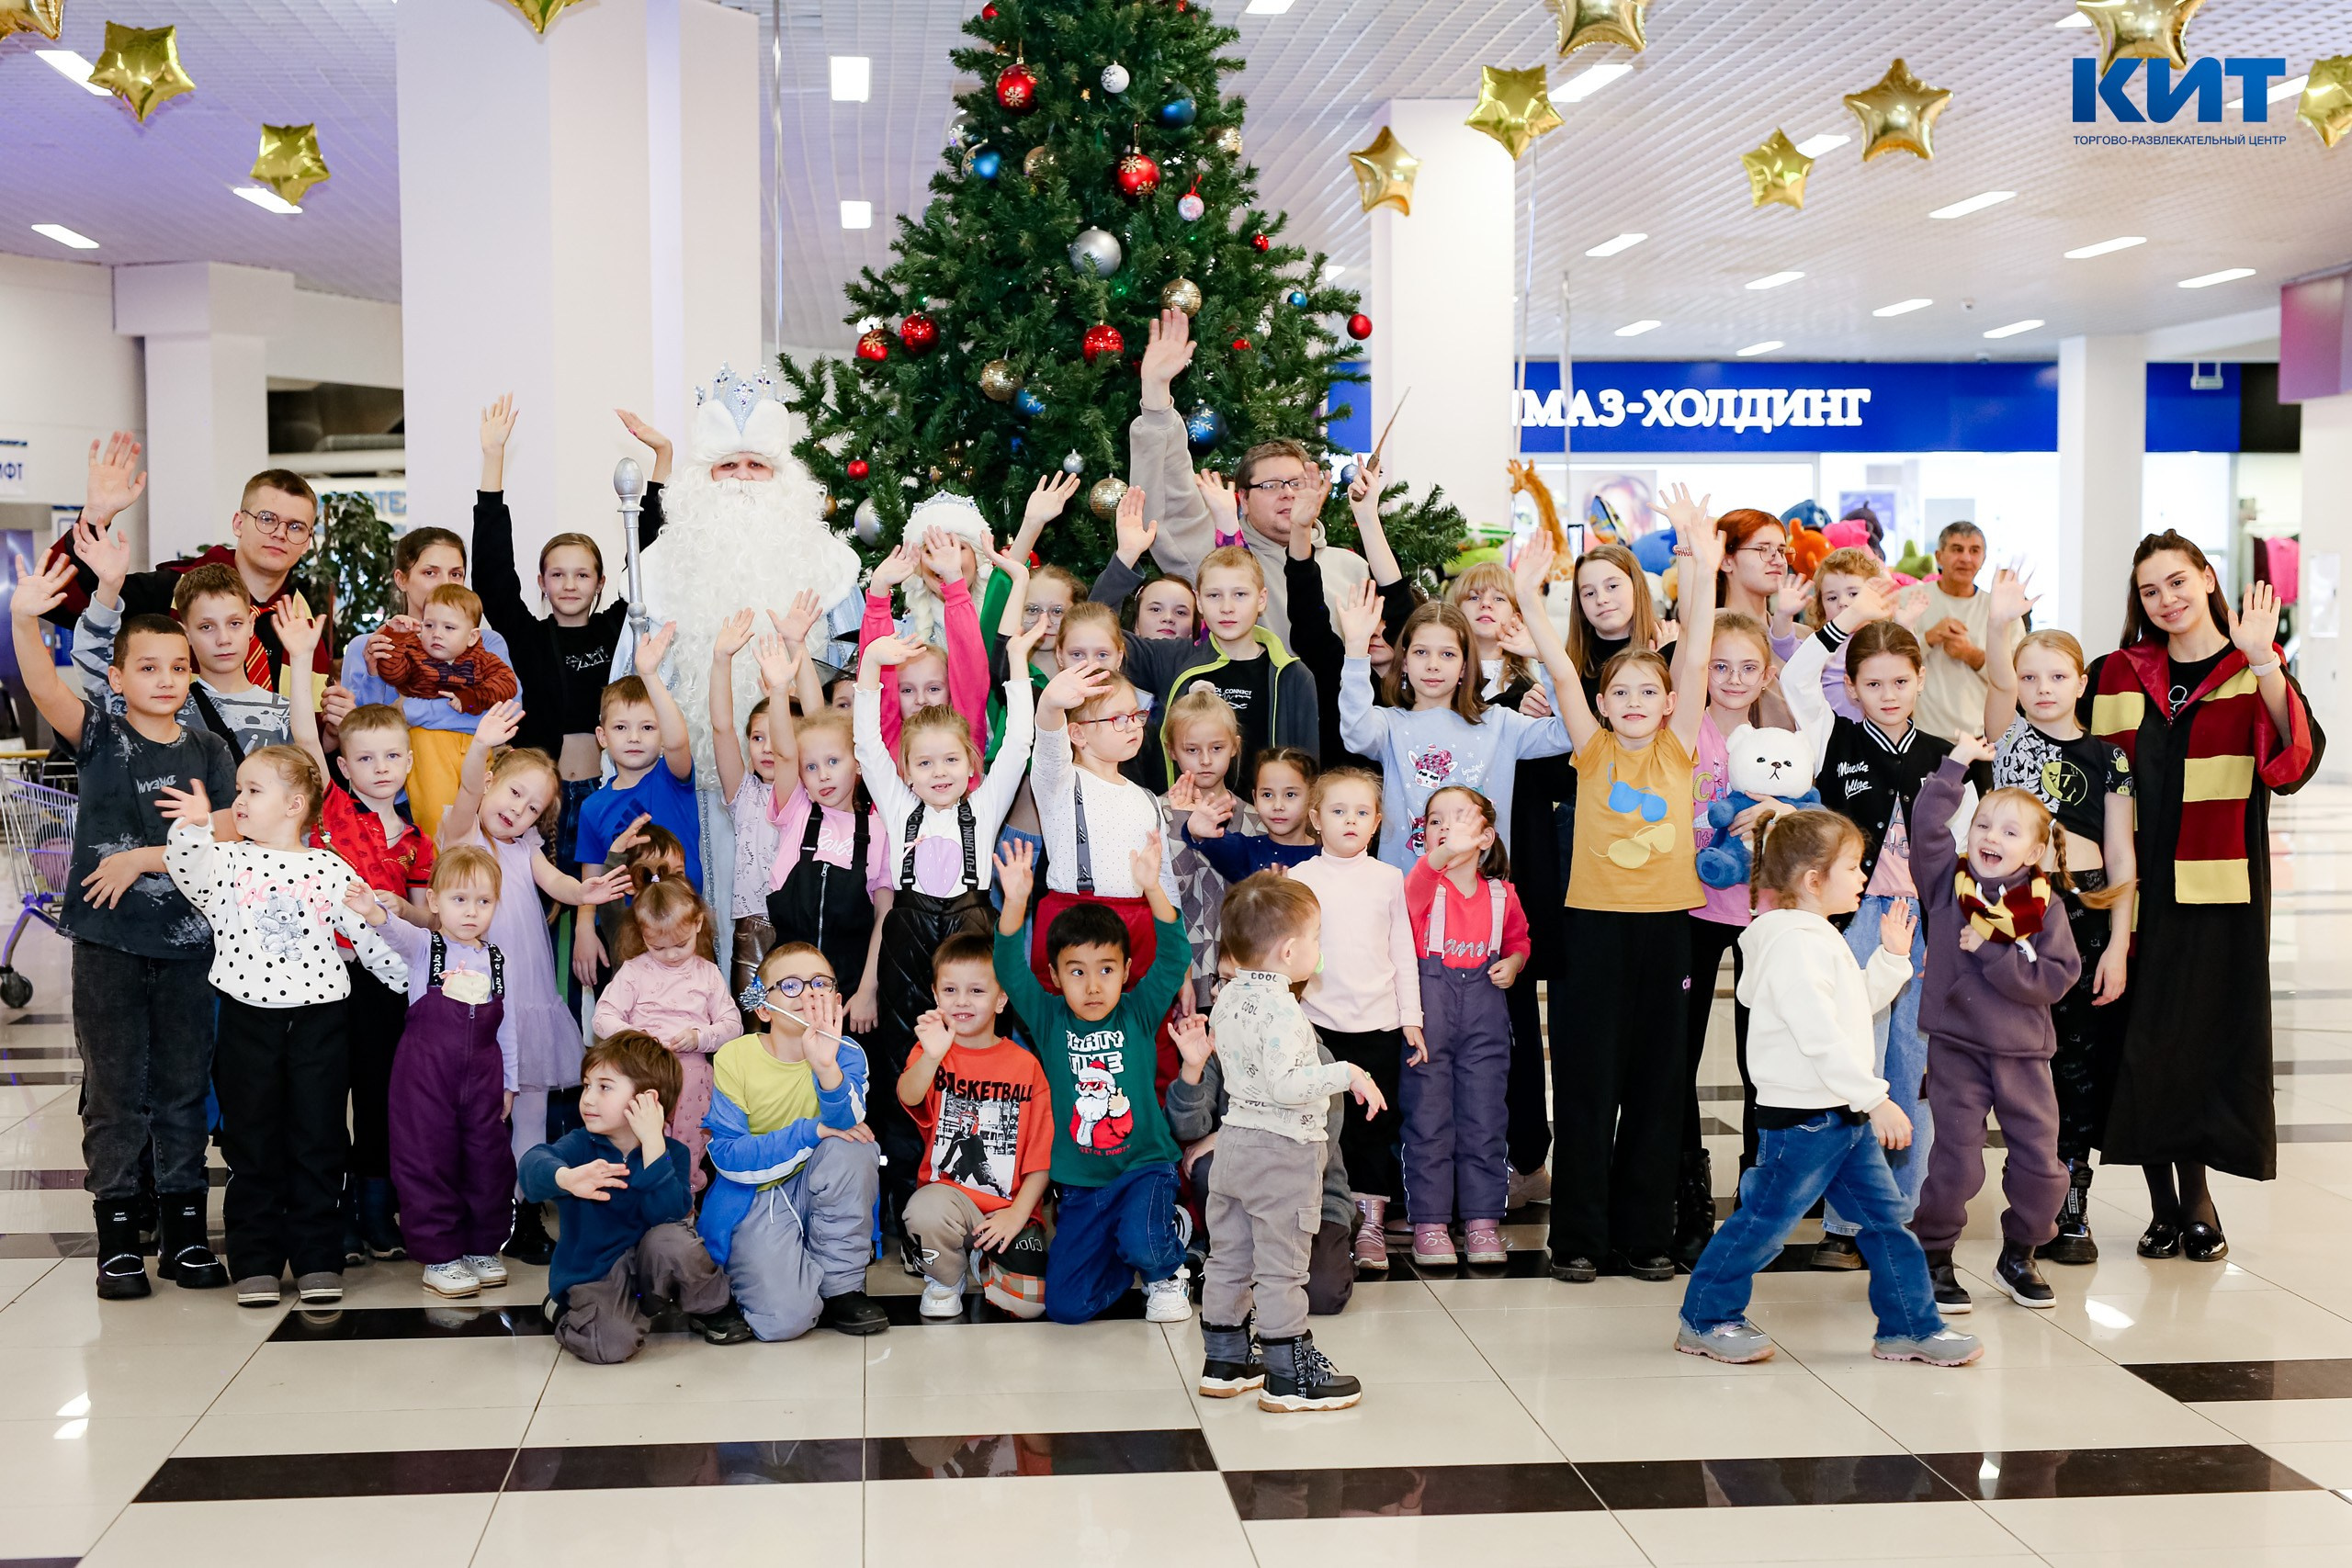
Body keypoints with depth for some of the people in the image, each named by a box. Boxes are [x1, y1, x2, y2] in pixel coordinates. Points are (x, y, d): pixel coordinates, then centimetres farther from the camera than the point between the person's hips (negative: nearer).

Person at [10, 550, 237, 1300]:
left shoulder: (208, 751, 5)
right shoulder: (100, 735, 0)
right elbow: (44, 687, -18)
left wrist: (145, 856, -13)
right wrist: (25, 620, -36)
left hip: (185, 939, 2)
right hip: (107, 939, -2)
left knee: (184, 1089, 9)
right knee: (114, 1089, 4)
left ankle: (184, 1231, 18)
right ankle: (118, 1238, 12)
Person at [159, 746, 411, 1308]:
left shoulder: (330, 869, 3)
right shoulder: (229, 860, 4)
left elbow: (369, 935, 6)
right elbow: (190, 869, -14)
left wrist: (413, 986, 0)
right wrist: (192, 827, -29)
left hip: (318, 1018, 0)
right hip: (248, 1019, 0)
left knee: (318, 1142, 6)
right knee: (253, 1144, 7)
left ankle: (317, 1260, 15)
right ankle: (256, 1262, 16)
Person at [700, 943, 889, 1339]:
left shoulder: (845, 1054, -8)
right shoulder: (734, 1058, -12)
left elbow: (846, 1120, -29)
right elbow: (726, 1155, -15)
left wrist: (826, 1067, -49)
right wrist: (809, 1132, -25)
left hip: (822, 1194, 3)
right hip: (756, 1199, -3)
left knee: (852, 1146, -30)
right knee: (784, 1319, -26)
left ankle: (842, 1285, -13)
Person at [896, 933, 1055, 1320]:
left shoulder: (1025, 1065, 3)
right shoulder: (931, 1053, 2)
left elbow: (1042, 1157, 3)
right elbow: (908, 1097, -22)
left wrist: (1017, 1215, -9)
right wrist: (931, 1057, -43)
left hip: (1009, 1207, 1)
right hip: (947, 1195, 0)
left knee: (1028, 1301, -21)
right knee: (925, 1210, -37)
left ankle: (985, 1260, 16)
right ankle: (945, 1279, -1)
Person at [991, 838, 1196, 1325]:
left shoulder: (1138, 1014, -3)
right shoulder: (1049, 1020, -1)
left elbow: (1174, 957, -15)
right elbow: (1011, 971, -15)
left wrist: (1152, 888, -31)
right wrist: (1015, 901, -32)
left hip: (1144, 1168, -2)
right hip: (1080, 1185, 2)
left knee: (1143, 1242, -33)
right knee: (1065, 1304, -6)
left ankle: (1166, 1270, 6)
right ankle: (1130, 1254, 24)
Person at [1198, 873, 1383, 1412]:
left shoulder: (1228, 998, 3)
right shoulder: (1280, 1010, -24)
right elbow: (1285, 1086, -31)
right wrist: (1346, 1074, -25)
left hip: (1233, 1140, 9)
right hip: (1281, 1151, -9)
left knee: (1228, 1257, 16)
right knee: (1280, 1266, 0)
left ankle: (1223, 1361, 27)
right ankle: (1289, 1377, 9)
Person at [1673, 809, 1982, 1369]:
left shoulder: (1821, 939, 14)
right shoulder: (1793, 945, -19)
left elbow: (1859, 1003, 24)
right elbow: (1821, 1036, -25)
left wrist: (1892, 956, 14)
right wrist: (1876, 1099, -25)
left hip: (1846, 1115, 10)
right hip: (1800, 1118, -10)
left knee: (1886, 1217, 10)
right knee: (1765, 1220, 1)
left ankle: (1909, 1325, 18)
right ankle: (1704, 1318, 14)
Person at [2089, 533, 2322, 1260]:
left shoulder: (2253, 671, 2)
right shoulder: (2120, 674, 10)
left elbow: (2297, 757, -17)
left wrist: (2261, 660, -27)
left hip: (2218, 886, -2)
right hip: (2139, 883, 2)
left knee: (2206, 1030, 1)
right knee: (2143, 1035, 2)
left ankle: (2196, 1195, 16)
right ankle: (2165, 1204, 13)